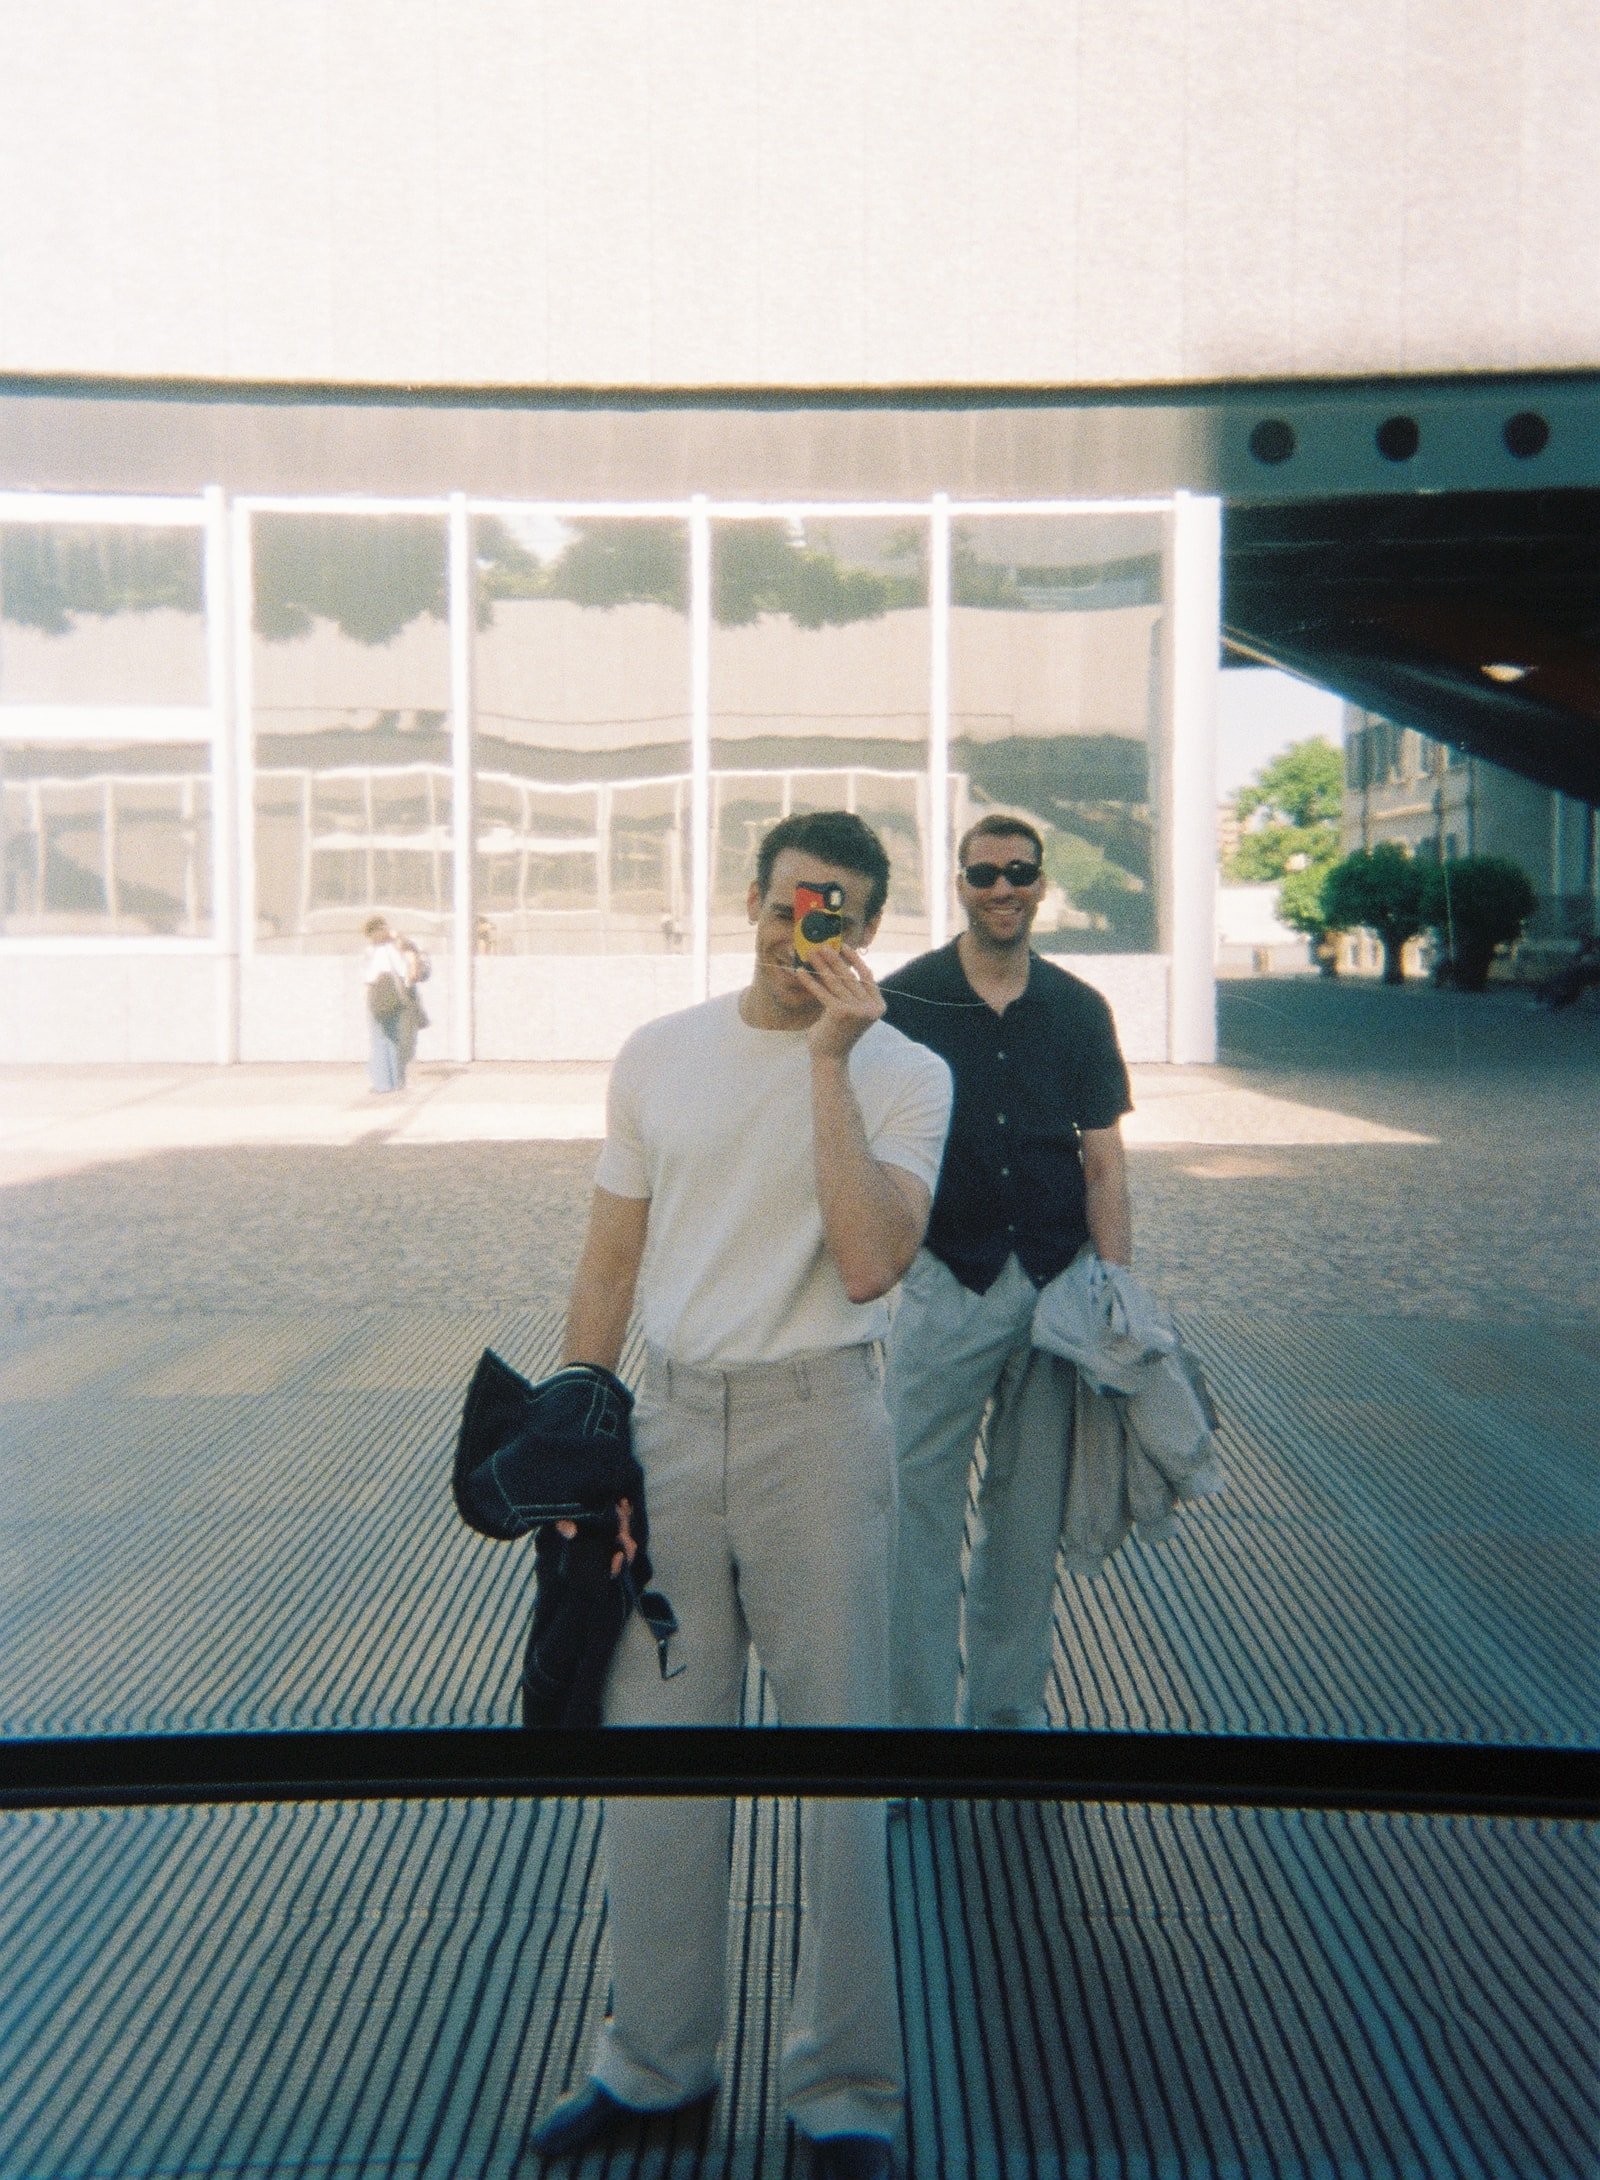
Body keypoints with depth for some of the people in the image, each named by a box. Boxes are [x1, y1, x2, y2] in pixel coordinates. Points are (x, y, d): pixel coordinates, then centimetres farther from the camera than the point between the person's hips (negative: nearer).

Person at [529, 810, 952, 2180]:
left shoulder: (904, 1073, -4)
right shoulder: (658, 1056, 6)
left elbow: (869, 1263, -20)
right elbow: (610, 1263, 10)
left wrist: (830, 1060, -20)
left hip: (817, 1424, -3)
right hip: (669, 1415, 3)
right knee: (656, 1744, 11)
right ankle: (656, 2059, 30)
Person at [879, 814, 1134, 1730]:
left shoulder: (1079, 1009, 5)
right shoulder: (903, 999, -1)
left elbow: (1104, 1159, 5)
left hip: (1056, 1284, 2)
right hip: (943, 1283, -2)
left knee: (1032, 1504, 12)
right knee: (918, 1502, -1)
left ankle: (1012, 1701, 28)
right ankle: (918, 1711, 12)